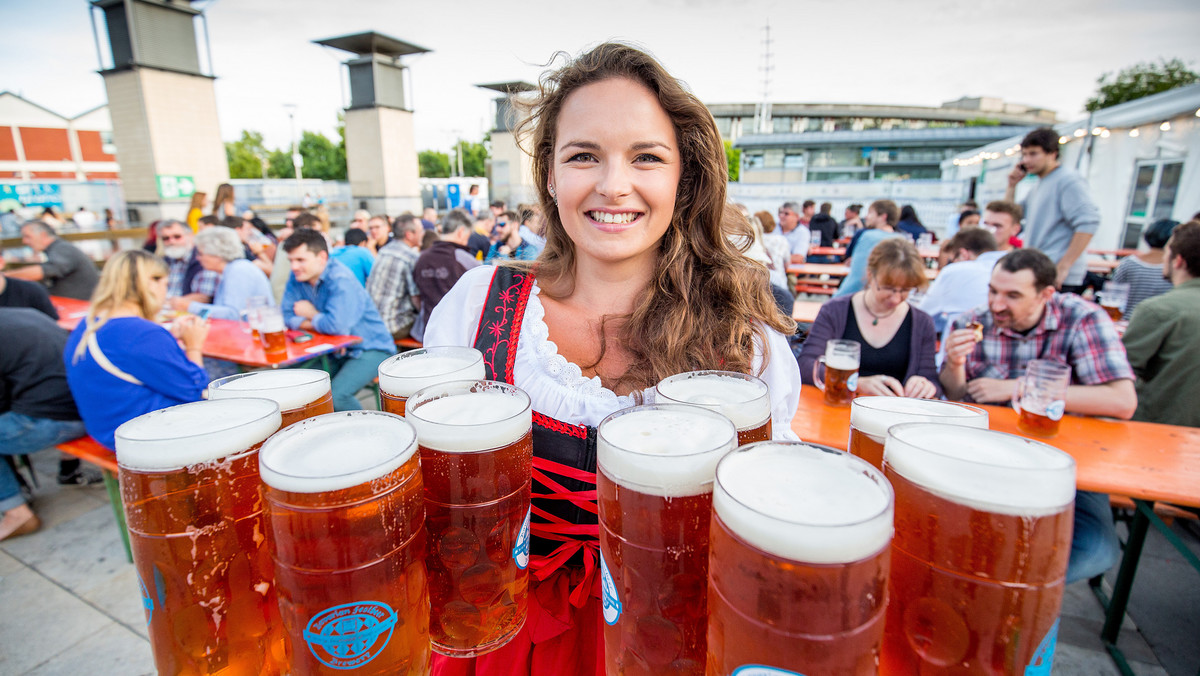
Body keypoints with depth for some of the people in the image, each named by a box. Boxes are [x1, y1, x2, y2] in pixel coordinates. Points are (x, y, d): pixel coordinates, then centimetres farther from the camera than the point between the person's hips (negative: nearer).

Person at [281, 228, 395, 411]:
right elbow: (288, 318, 3)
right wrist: (321, 324, -14)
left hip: (370, 349, -8)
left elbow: (338, 326, -31)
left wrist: (311, 315, -10)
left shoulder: (340, 279, -22)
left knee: (334, 395, -26)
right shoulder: (297, 278, 2)